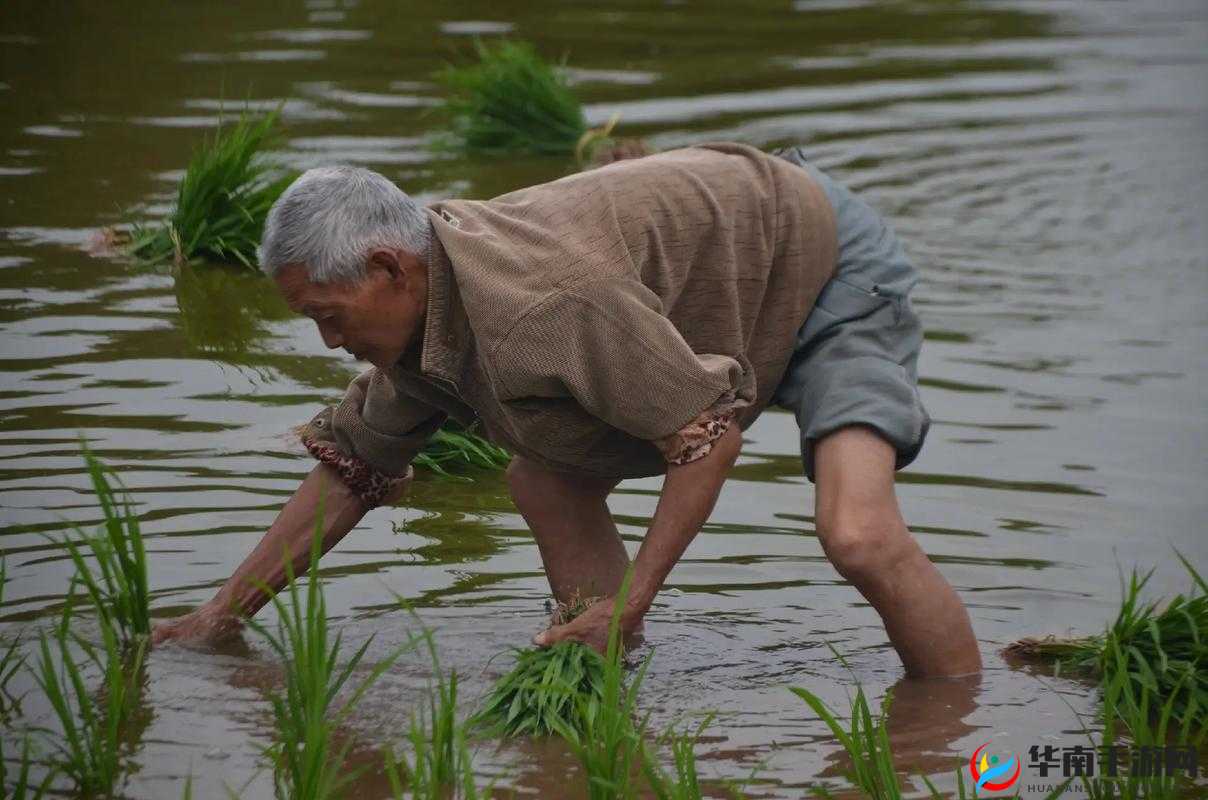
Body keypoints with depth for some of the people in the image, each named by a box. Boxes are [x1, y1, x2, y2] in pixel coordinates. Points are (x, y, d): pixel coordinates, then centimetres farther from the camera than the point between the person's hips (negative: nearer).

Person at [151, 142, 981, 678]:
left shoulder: (546, 300, -36)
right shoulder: (422, 309, -5)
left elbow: (707, 432, -31)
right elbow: (350, 469, 8)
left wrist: (630, 606, -26)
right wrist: (223, 614, 9)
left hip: (831, 267, -10)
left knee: (859, 534, -29)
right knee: (548, 482, 5)